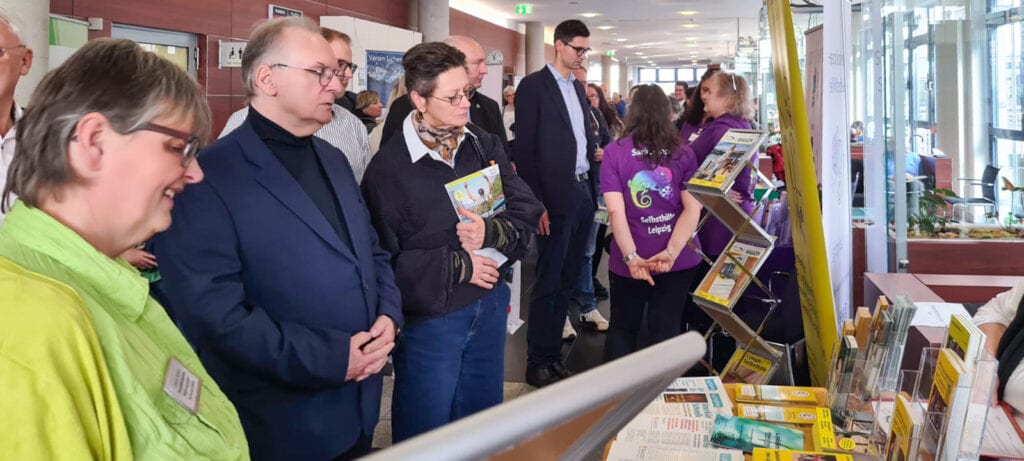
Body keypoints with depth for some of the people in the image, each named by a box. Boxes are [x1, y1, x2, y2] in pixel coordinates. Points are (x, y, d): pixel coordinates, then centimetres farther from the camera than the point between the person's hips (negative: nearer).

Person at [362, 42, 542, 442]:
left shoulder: (485, 146, 1)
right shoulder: (389, 167, -15)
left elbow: (527, 211, 0)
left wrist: (490, 232, -20)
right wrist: (459, 266, -15)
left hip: (489, 306, 5)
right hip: (428, 318, -5)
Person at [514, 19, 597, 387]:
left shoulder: (578, 88, 16)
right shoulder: (533, 86, -7)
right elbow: (524, 149, -11)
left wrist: (591, 188, 11)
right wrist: (536, 203, -16)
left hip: (582, 193, 7)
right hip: (555, 196, -7)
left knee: (567, 281, 12)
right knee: (548, 283, -2)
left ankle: (554, 356, 21)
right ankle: (537, 364, 8)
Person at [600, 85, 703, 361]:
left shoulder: (614, 152, -5)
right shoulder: (684, 154, 0)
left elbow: (616, 211, -14)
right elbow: (693, 208, -9)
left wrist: (631, 257, -18)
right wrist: (671, 252, -16)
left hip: (631, 261, -1)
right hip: (679, 259, 1)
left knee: (622, 328, 17)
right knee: (667, 331, 10)